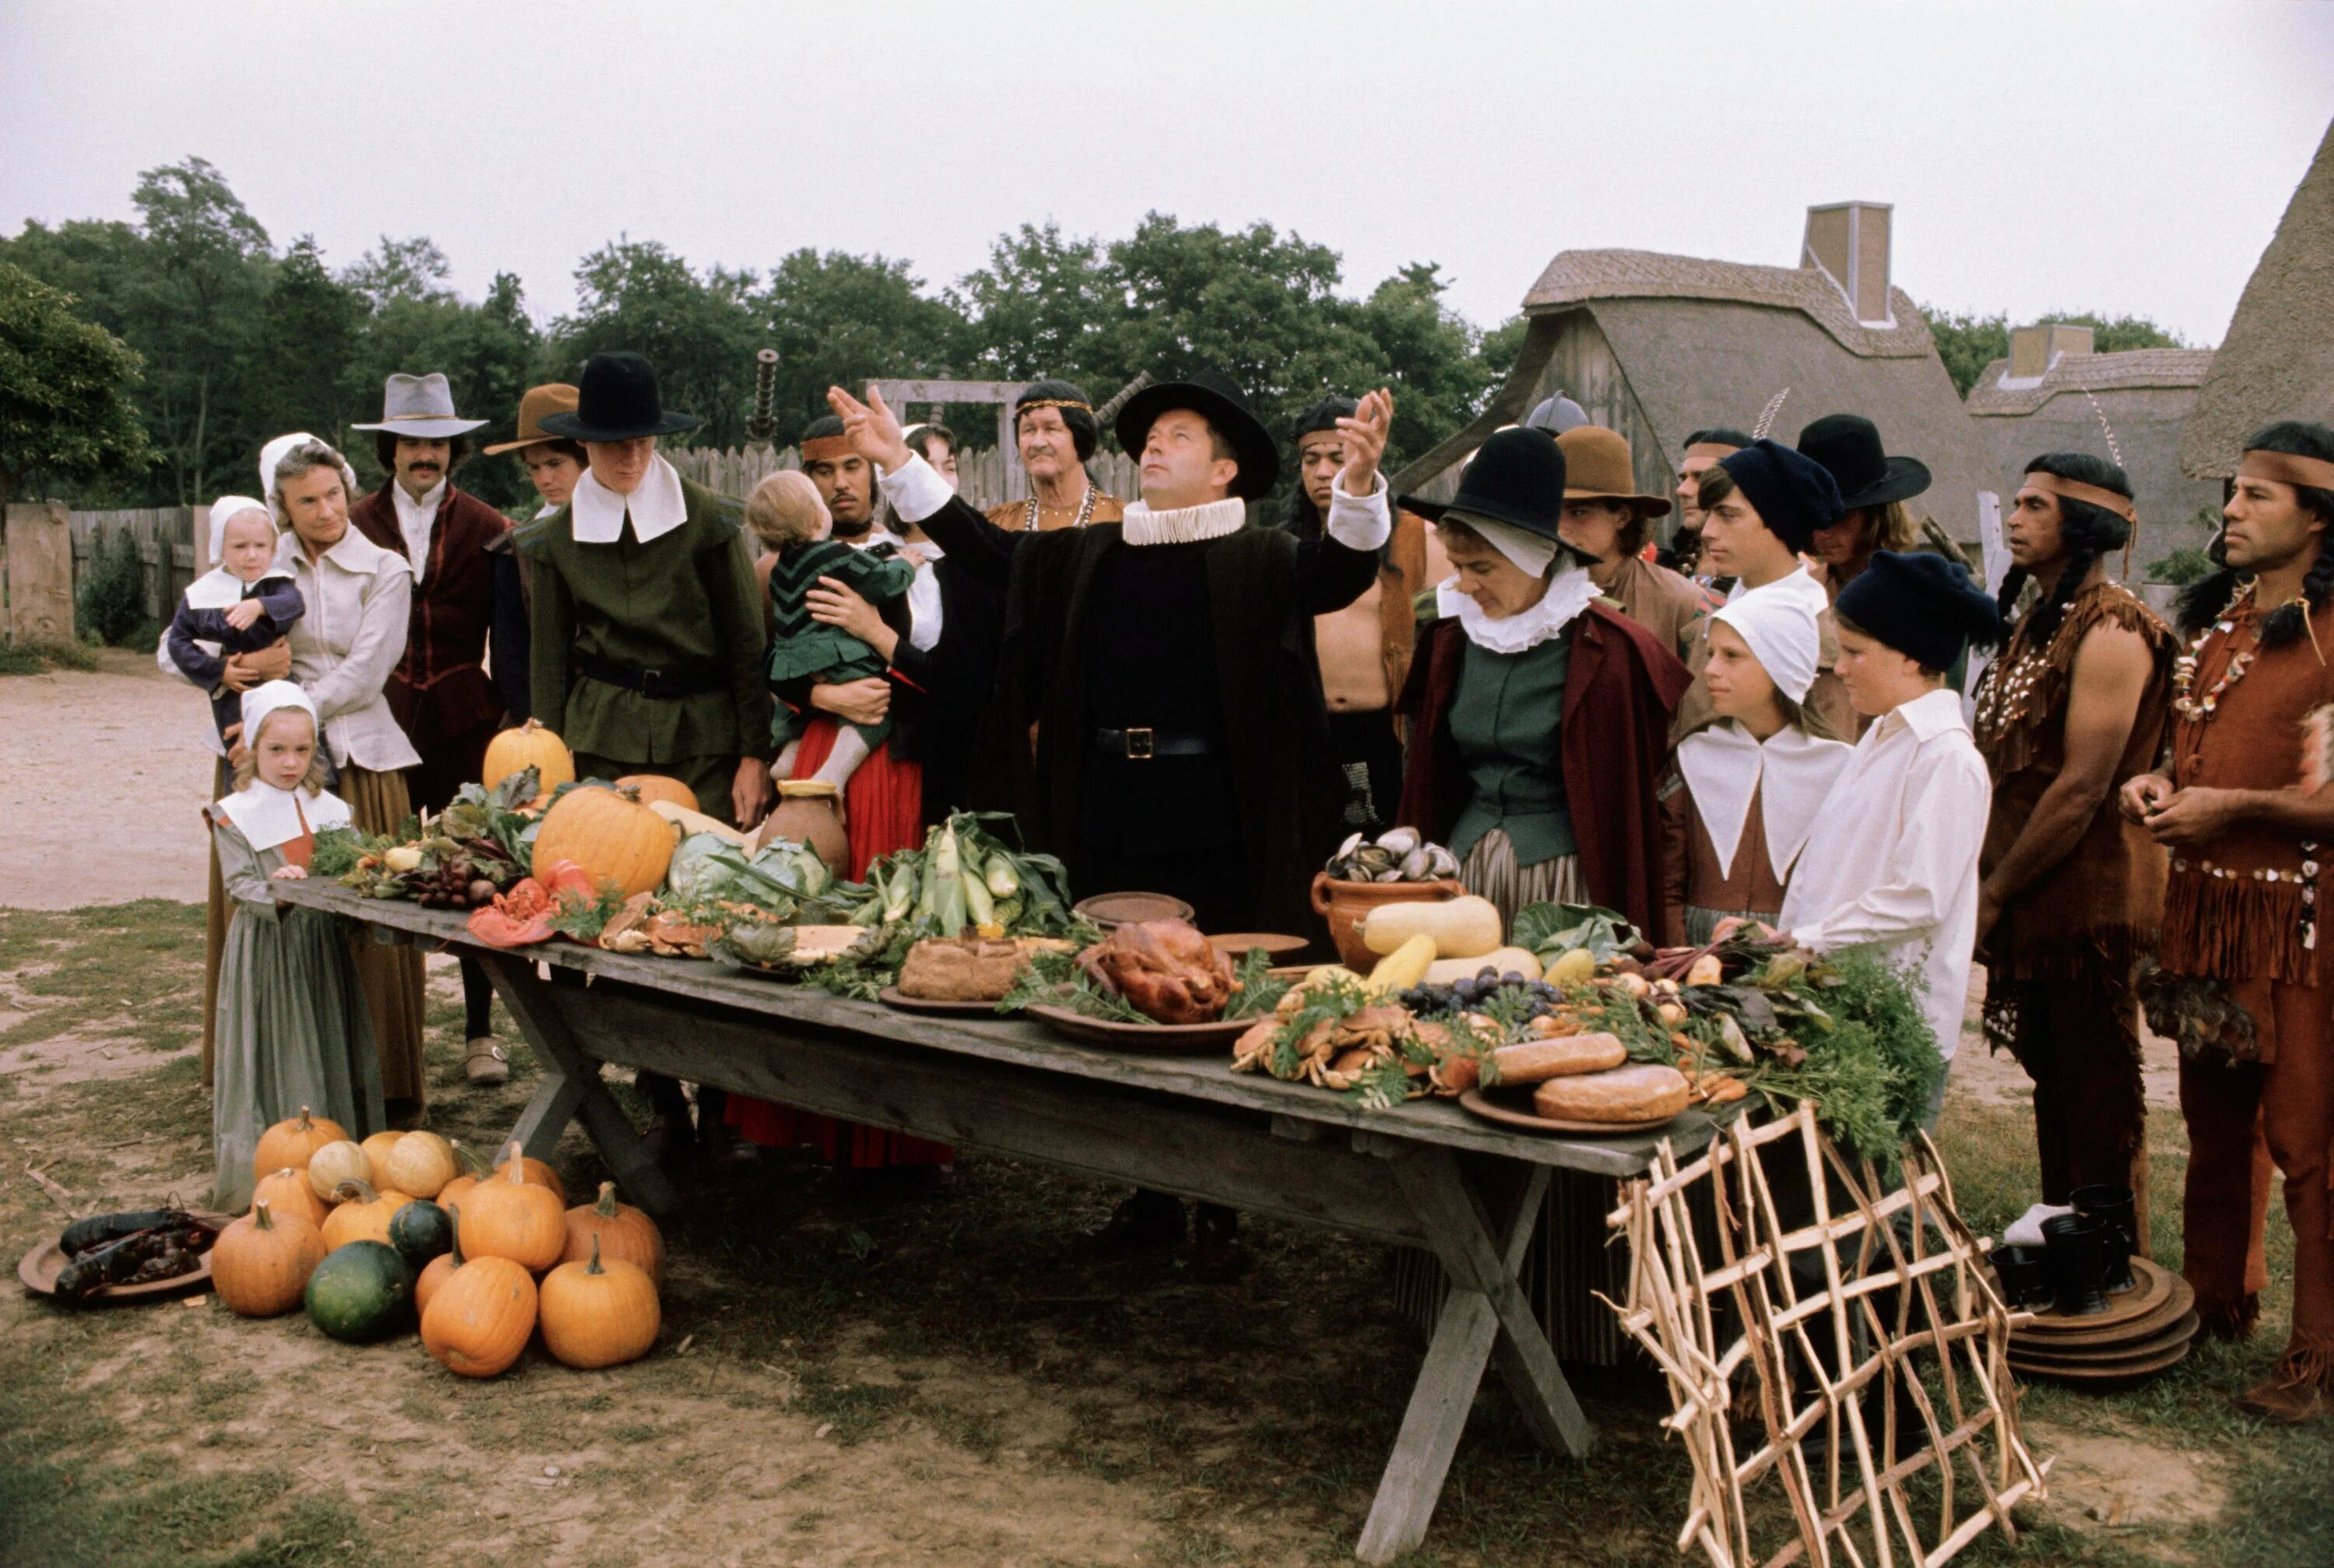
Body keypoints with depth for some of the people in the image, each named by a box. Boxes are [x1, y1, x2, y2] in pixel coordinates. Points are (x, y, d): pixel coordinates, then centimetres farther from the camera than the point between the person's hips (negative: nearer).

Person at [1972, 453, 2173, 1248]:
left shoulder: (2110, 631, -15)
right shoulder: (2039, 622, 14)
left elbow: (2083, 787, -20)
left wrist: (1993, 893, -15)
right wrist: (1988, 881, 7)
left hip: (2090, 898, -9)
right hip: (2037, 901, 9)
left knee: (2099, 1099, 0)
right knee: (2053, 1087, 16)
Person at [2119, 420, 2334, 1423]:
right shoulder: (2215, 620, 13)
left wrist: (2233, 807, -17)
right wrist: (2158, 786, 5)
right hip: (2205, 909, 8)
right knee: (2213, 1125, 17)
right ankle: (2214, 1302, 31)